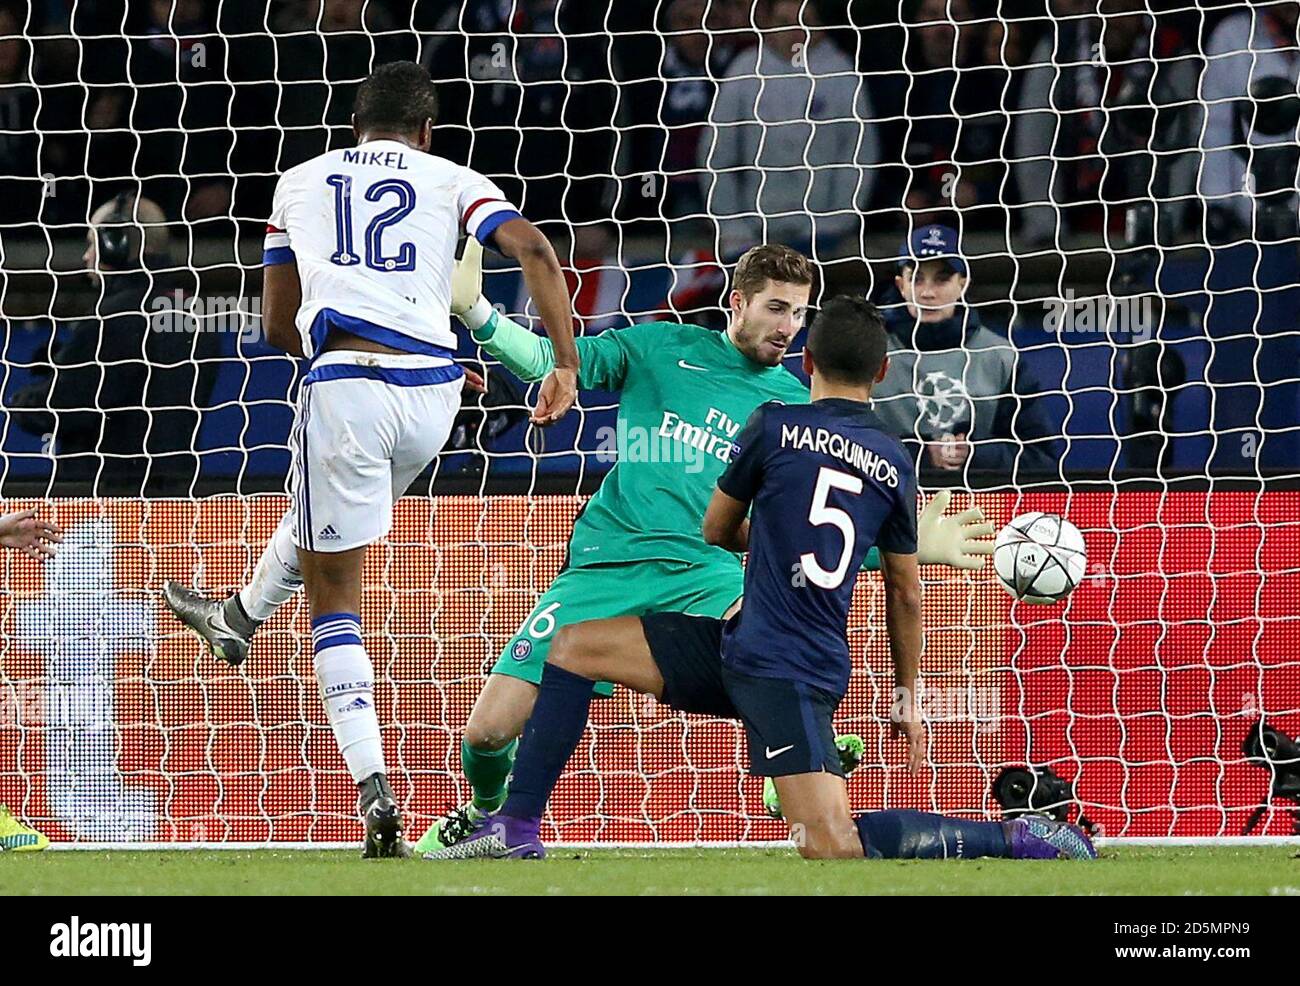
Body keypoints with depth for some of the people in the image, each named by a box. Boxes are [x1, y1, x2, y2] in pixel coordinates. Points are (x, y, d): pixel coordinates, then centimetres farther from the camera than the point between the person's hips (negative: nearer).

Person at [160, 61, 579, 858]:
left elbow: (280, 325, 26)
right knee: (321, 514, 33)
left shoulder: (300, 183, 20)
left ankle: (375, 789, -7)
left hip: (344, 384, -2)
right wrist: (566, 365, 0)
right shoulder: (450, 180, 15)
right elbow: (536, 251, -2)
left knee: (335, 594, 6)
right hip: (433, 390, 2)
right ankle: (240, 618, 61)